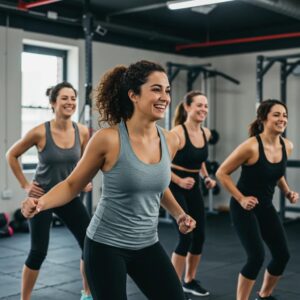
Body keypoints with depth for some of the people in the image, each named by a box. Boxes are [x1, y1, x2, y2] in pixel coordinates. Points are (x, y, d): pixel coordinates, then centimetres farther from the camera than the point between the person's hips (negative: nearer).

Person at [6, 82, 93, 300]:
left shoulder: (82, 132, -8)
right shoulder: (40, 132, -18)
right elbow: (12, 155, -3)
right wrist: (25, 185, -5)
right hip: (43, 198, -4)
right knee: (39, 252, 0)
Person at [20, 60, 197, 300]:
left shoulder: (170, 141, -2)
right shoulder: (108, 139, -18)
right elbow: (72, 185, -7)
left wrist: (179, 214, 9)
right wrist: (40, 203, -23)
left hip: (147, 245, 5)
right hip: (105, 246, -5)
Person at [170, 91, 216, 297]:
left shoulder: (206, 133, 3)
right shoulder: (177, 133, -20)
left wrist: (207, 177, 7)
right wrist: (180, 181, -24)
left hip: (194, 187, 7)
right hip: (176, 188, -7)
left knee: (200, 236, 10)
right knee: (186, 237, -10)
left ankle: (190, 281, 29)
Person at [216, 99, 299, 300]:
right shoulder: (251, 146, -23)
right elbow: (222, 173, -16)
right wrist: (241, 198, -18)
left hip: (266, 207, 7)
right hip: (244, 208, -7)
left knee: (283, 255, 9)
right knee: (257, 256, -16)